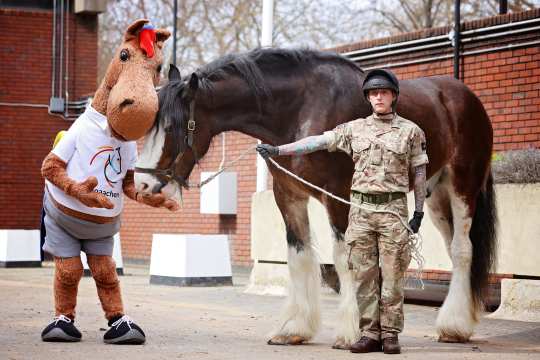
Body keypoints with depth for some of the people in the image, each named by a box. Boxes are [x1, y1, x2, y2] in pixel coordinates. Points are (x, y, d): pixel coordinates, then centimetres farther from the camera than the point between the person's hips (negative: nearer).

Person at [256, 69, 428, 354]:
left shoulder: (411, 131, 3)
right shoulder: (355, 129, 9)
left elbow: (419, 173, 4)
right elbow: (317, 142, 3)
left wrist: (419, 212, -1)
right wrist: (277, 150, -4)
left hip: (393, 210, -2)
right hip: (361, 209, 3)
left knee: (391, 275, -2)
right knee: (364, 275, 3)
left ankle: (390, 335, 5)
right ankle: (370, 334, 9)